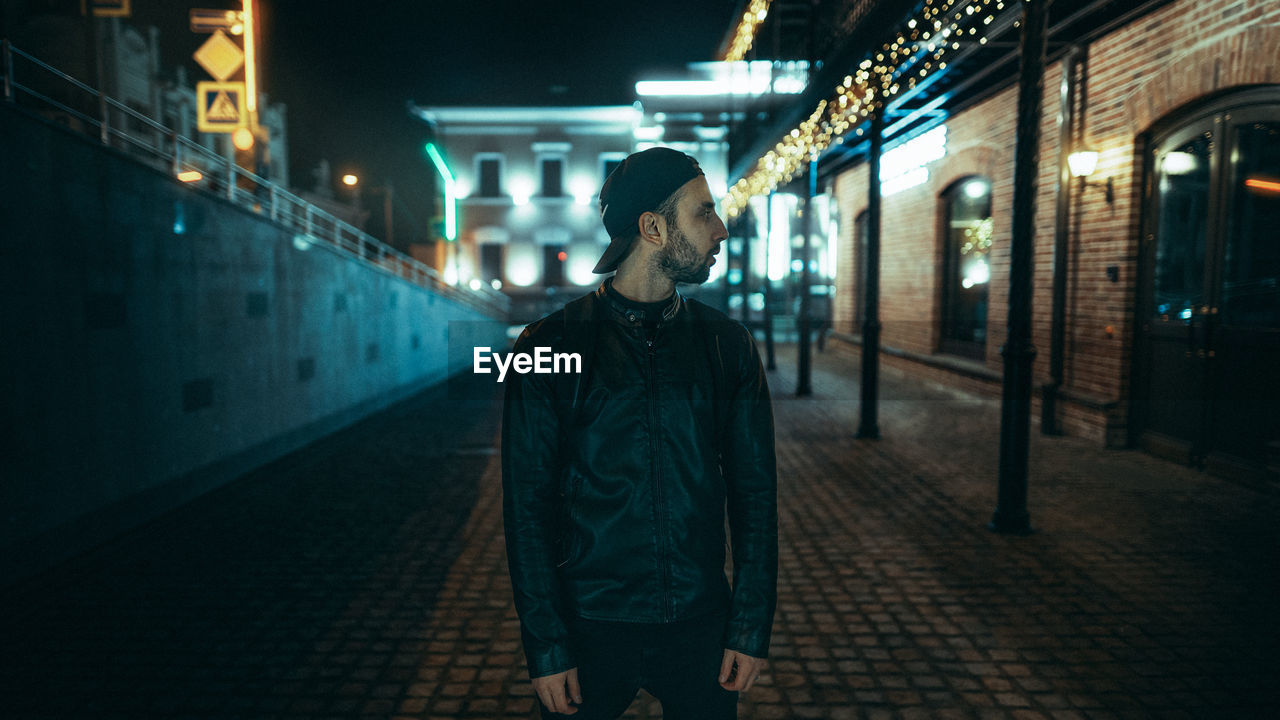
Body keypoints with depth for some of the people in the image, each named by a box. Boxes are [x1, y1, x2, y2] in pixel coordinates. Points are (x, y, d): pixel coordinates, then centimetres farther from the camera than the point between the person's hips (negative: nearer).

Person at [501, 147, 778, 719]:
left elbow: (754, 491, 2)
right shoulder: (551, 345, -8)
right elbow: (526, 505, -6)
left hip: (701, 627, 2)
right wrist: (546, 645, -8)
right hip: (590, 625, -2)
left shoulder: (727, 345, 0)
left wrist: (752, 625, -1)